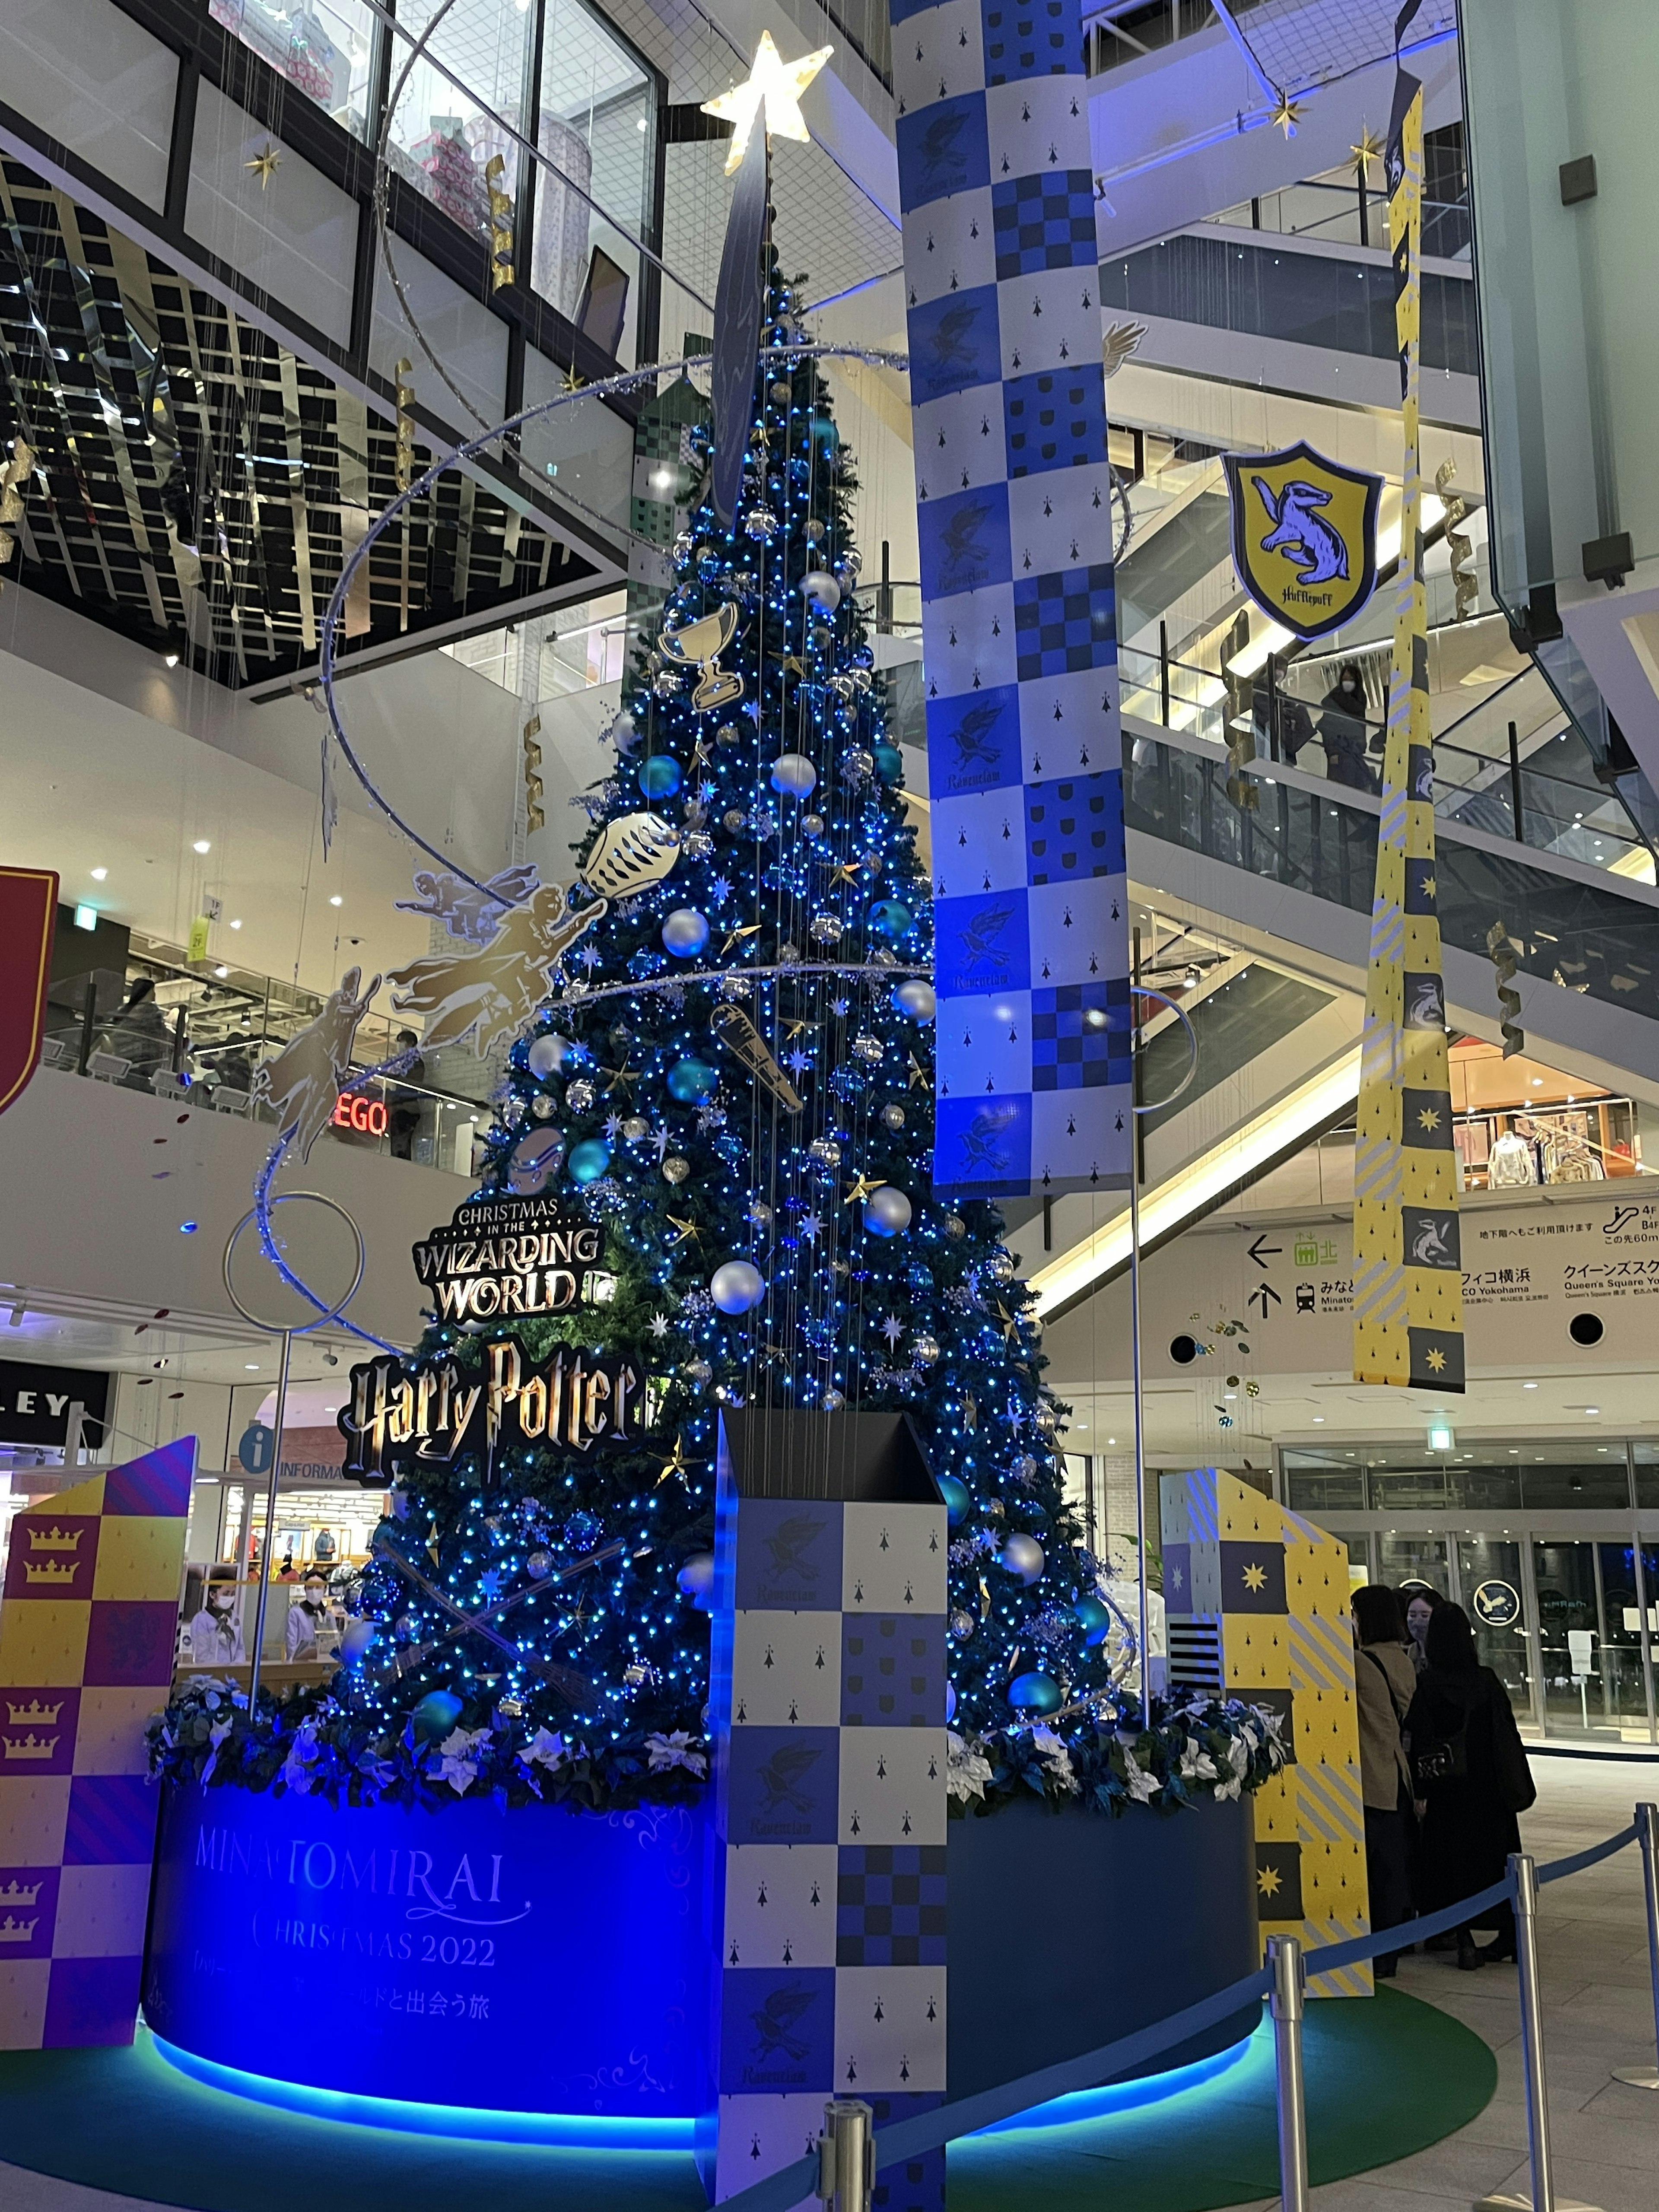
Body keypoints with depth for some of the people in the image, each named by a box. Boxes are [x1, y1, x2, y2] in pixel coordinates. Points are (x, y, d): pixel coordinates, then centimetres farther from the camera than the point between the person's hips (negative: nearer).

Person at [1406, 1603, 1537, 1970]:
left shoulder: (1426, 1683, -12)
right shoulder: (1487, 1680, -4)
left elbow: (1419, 1739, -12)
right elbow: (1509, 1735, -1)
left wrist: (1420, 1790, -8)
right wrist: (1519, 1785, 8)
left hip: (1447, 1788, -3)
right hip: (1490, 1785, 3)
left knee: (1453, 1860, 5)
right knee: (1497, 1856, 13)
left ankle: (1466, 1941, 5)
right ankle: (1509, 1936, 19)